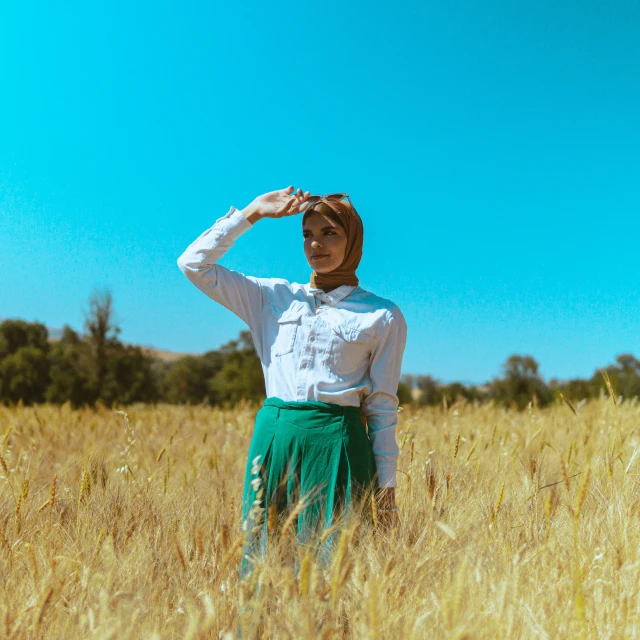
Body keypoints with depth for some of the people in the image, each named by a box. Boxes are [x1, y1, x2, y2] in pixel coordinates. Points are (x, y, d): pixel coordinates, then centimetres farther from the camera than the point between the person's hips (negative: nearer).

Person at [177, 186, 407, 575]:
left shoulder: (383, 317, 5)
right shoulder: (274, 298, 13)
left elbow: (383, 408, 4)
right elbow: (194, 263, 11)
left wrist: (386, 490, 2)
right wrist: (252, 213, 9)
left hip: (335, 443, -3)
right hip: (272, 437, 3)